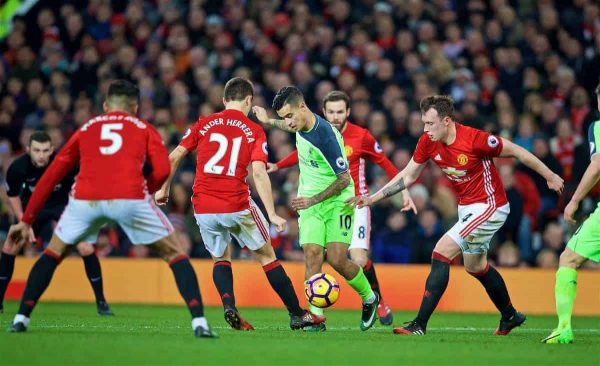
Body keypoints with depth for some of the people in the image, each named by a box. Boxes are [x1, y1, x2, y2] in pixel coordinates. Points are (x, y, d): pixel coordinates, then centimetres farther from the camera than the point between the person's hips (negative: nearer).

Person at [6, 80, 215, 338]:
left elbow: (50, 177, 27)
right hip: (130, 198, -2)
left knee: (53, 254, 27)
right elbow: (162, 170, 5)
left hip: (86, 199, 2)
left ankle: (21, 318, 20)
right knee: (174, 255, 14)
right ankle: (198, 322, 0)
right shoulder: (144, 129, 23)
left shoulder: (85, 130, 28)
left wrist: (26, 221, 30)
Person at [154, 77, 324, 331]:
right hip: (237, 205, -2)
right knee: (266, 255, 15)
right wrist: (272, 214, -12)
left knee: (220, 259, 23)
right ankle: (297, 315, 18)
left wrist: (164, 189, 17)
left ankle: (229, 305, -4)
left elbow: (174, 157, 4)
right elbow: (259, 173, -11)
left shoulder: (204, 124, 7)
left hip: (203, 208, 2)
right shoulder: (254, 131, 1)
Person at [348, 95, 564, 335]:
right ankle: (510, 316, 45)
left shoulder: (475, 139, -26)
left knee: (440, 254, -18)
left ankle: (419, 325, -17)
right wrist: (373, 198, 0)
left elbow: (515, 151, -13)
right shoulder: (428, 142, -8)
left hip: (489, 206, -8)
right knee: (475, 266, 23)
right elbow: (408, 176, 6)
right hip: (466, 207, 8)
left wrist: (549, 176, -4)